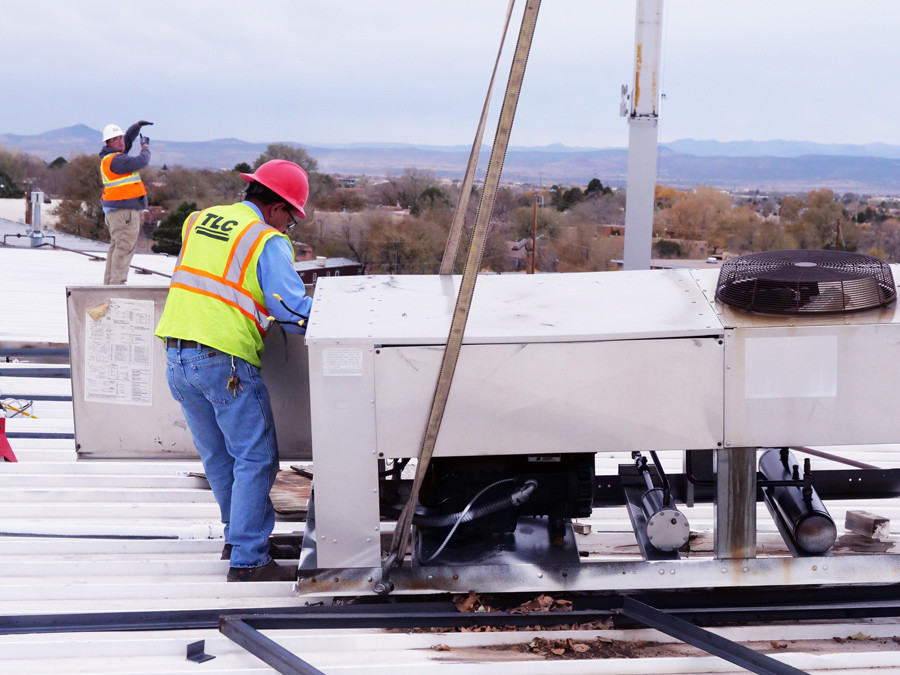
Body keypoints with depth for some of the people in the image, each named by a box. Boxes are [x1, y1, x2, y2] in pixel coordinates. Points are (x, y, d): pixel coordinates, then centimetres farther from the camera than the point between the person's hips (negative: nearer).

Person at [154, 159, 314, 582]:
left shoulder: (199, 220, 15)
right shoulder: (268, 242, -6)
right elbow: (292, 310, -12)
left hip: (176, 356, 7)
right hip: (224, 361, -7)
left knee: (219, 458, 18)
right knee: (256, 459, 0)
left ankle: (243, 537, 30)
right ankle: (247, 561, -1)